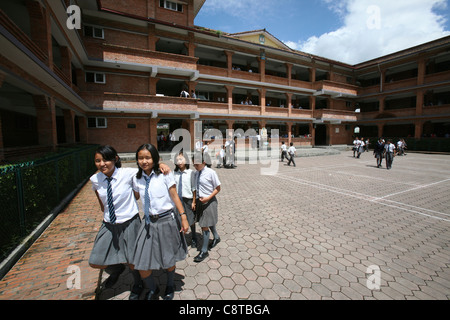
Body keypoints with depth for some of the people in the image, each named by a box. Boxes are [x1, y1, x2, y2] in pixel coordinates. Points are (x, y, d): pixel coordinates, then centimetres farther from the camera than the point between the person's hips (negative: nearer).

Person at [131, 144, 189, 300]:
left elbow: (174, 196, -10)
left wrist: (183, 217, -12)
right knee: (142, 264, 5)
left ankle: (170, 286, 48)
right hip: (148, 222, 3)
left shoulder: (164, 174, -12)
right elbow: (135, 197, 15)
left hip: (167, 221, -3)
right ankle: (152, 290, 38)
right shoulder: (137, 178, 0)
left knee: (169, 260, 16)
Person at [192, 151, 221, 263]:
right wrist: (195, 201, 4)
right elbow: (196, 188, 10)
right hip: (199, 200, 6)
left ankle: (204, 251, 17)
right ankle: (216, 238, 50)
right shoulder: (196, 173, 1)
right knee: (209, 223, 23)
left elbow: (218, 188, -9)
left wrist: (208, 198, -17)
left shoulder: (211, 172, -16)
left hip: (209, 201, -6)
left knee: (205, 226, 0)